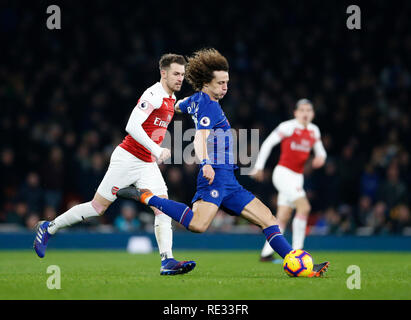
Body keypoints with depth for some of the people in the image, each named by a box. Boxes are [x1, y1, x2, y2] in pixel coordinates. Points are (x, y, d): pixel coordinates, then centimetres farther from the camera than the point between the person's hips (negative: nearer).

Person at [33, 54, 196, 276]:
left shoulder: (171, 98, 11)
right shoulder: (154, 95, -18)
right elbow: (132, 126, -28)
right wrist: (157, 150, -30)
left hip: (148, 164, 8)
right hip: (128, 158, -8)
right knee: (98, 206, 0)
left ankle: (167, 261, -17)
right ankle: (48, 228, 17)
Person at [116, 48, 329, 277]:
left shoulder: (196, 100, 17)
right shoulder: (209, 106, -10)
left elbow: (177, 106, 40)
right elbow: (200, 138, -27)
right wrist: (206, 163, -44)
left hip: (228, 182, 11)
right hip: (216, 176, -11)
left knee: (267, 219, 5)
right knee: (198, 225, -31)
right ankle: (145, 197, -15)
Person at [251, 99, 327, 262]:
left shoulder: (314, 130, 11)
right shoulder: (288, 127, -9)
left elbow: (320, 151, 20)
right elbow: (267, 143, -6)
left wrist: (321, 157, -5)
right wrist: (258, 167, -6)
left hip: (297, 177, 7)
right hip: (283, 173, -7)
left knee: (283, 218, 6)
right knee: (304, 207, -21)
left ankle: (266, 253, 13)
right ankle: (297, 251, -16)